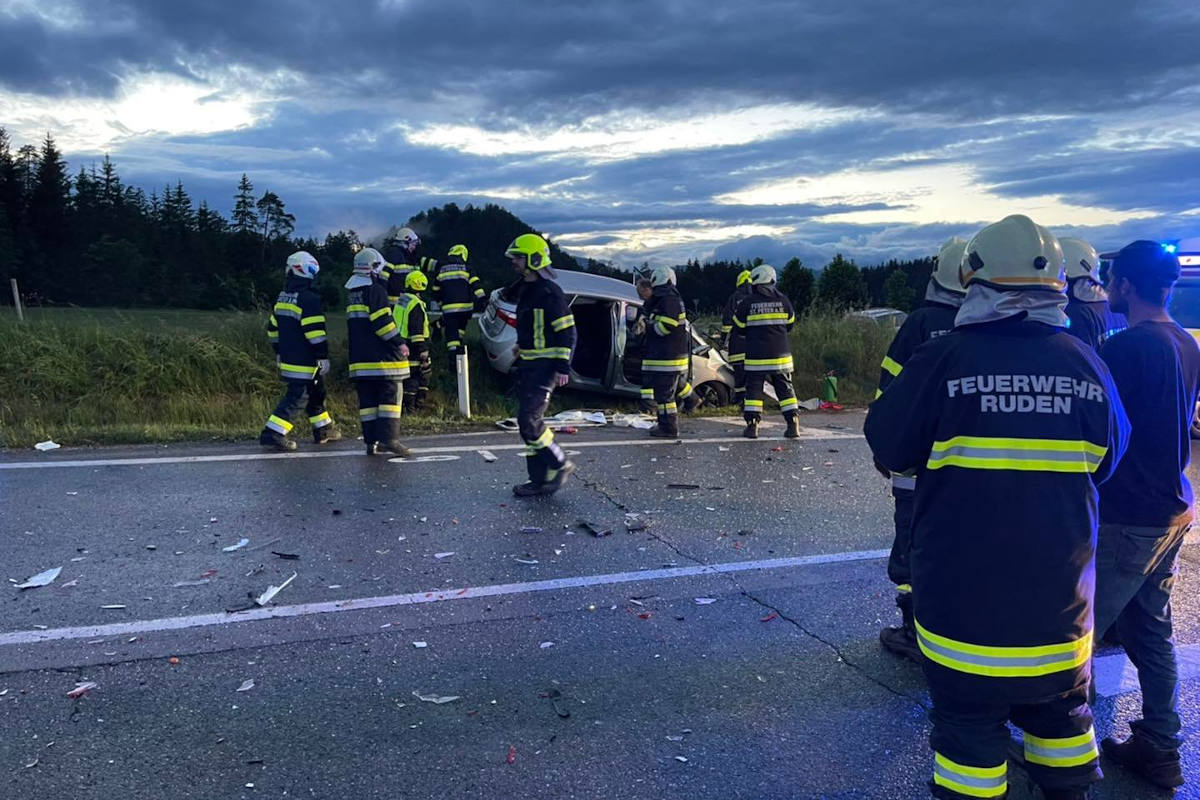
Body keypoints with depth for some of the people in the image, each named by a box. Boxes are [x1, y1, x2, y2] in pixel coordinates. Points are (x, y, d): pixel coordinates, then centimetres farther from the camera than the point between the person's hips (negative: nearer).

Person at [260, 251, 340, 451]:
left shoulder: (282, 298, 12)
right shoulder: (309, 299, -16)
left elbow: (273, 328, 19)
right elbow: (316, 332, -20)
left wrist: (278, 352, 28)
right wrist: (323, 357, -15)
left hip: (287, 358, 9)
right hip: (305, 361, -9)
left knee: (316, 393, 19)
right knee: (297, 397, -5)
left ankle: (323, 429, 28)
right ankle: (273, 433, -9)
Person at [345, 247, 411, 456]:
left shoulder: (352, 292, 18)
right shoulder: (375, 289, -10)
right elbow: (382, 321, -16)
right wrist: (399, 343, -13)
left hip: (360, 357, 8)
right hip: (382, 358, -8)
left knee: (367, 398, 8)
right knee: (391, 395, -5)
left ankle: (371, 441, 9)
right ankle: (388, 437, -12)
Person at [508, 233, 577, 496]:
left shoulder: (549, 291, -15)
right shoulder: (526, 289, 14)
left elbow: (567, 331, -17)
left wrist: (563, 367, -19)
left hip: (545, 366, -10)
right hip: (527, 365, 10)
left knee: (529, 420, -14)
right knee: (529, 421, 10)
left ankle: (560, 464, 4)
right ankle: (539, 479, 17)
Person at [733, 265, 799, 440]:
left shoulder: (747, 302, -7)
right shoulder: (783, 300, 1)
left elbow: (738, 326, 3)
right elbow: (790, 324, 13)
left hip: (756, 356, -2)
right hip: (780, 354, 2)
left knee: (754, 389, 6)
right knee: (785, 389, 9)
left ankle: (752, 425, 3)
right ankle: (793, 425, 5)